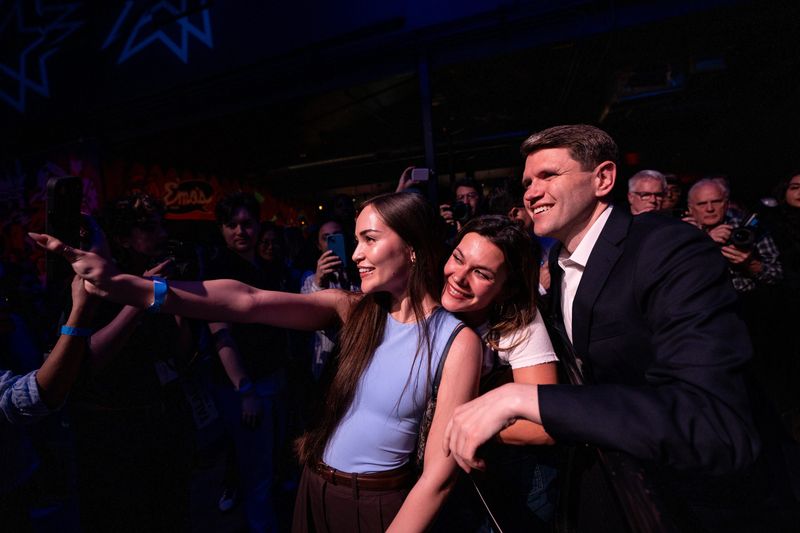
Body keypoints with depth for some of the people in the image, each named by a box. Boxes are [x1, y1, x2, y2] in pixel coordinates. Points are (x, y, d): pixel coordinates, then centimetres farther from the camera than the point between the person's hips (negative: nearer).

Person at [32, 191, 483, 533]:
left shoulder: (458, 341, -17)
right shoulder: (353, 309, -6)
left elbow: (439, 475, -16)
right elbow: (248, 302, -18)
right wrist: (125, 285, -28)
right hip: (315, 487, 4)